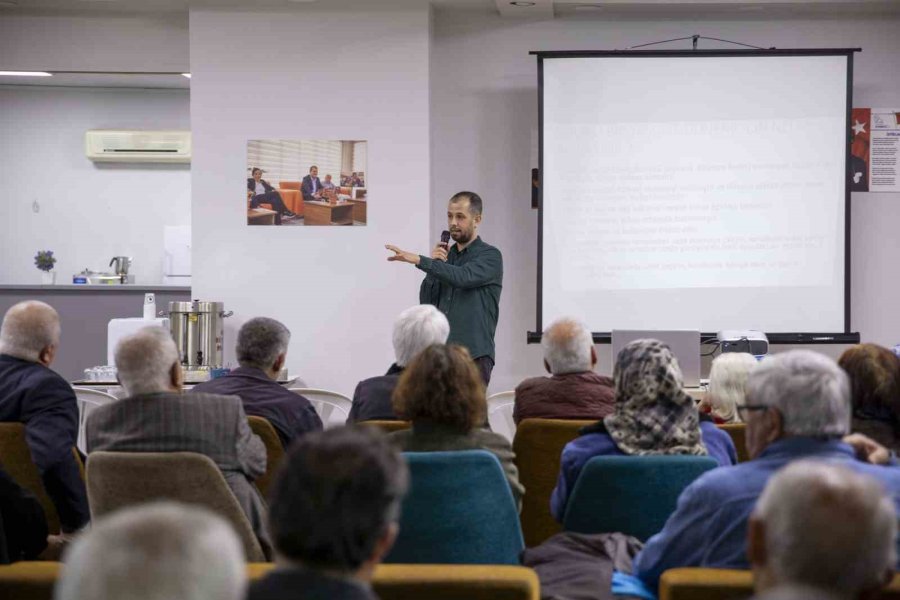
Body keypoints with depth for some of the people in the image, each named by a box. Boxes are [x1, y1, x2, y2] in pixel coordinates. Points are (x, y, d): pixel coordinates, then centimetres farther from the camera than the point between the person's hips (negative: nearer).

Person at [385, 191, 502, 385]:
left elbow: (463, 277, -23)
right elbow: (427, 302, 11)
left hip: (474, 355, -5)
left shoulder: (490, 256, -3)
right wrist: (434, 265, -2)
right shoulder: (446, 256, 16)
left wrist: (419, 260, -29)